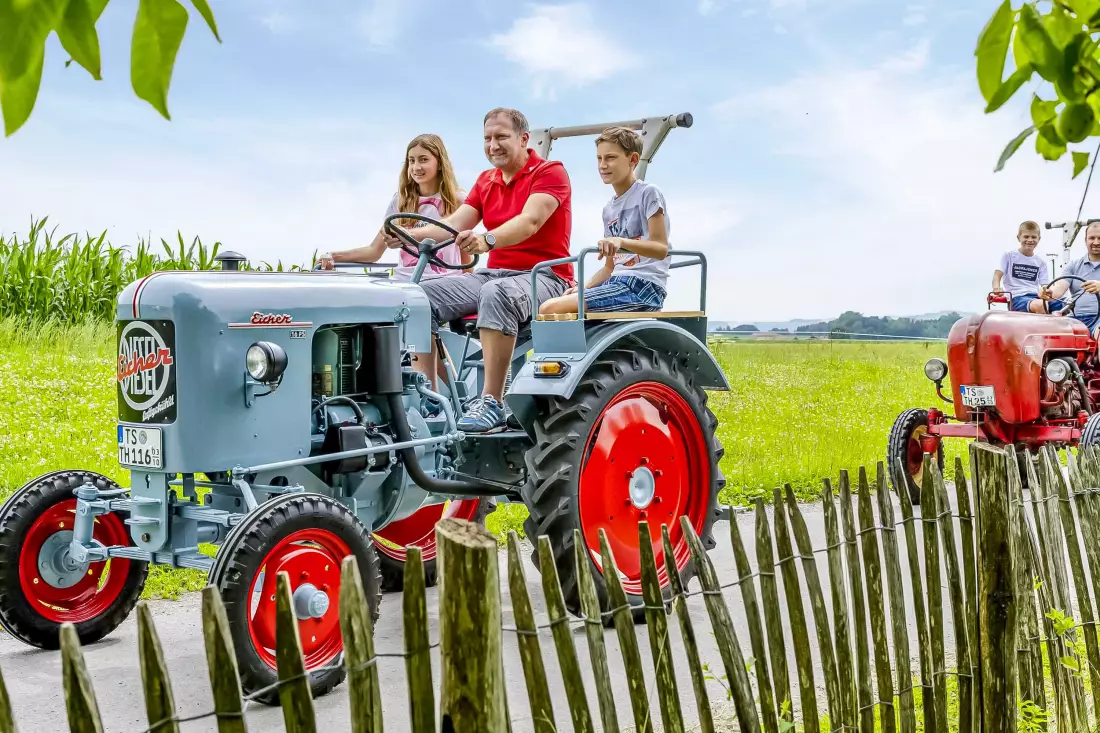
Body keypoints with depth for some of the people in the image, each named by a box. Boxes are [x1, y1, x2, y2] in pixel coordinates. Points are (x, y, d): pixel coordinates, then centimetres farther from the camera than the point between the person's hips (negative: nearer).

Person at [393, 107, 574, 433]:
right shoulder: (485, 181, 18)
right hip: (494, 274, 7)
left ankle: (491, 402, -39)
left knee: (496, 293, -40)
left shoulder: (550, 172, -4)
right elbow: (454, 224, 5)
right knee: (423, 294, -12)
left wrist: (487, 240, -42)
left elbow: (530, 221, -23)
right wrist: (411, 235, -14)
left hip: (543, 276, -7)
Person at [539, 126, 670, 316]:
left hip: (643, 286, -8)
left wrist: (621, 241, -27)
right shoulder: (609, 209, 22)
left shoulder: (648, 193, -1)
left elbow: (661, 248, -12)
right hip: (617, 284, 8)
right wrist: (582, 289, 5)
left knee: (550, 310, -22)